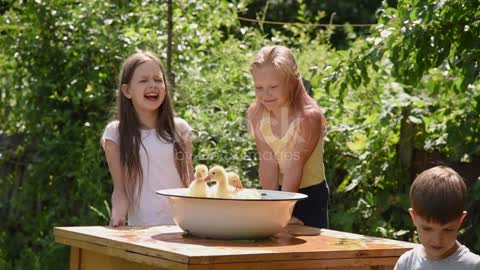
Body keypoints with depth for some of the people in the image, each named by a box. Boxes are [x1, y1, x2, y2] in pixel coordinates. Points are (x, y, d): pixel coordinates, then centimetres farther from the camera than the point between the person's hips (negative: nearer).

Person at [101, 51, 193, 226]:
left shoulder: (179, 129, 9)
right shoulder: (116, 134, 3)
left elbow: (190, 184, 13)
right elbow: (120, 190, 4)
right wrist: (117, 218, -14)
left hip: (181, 225, 1)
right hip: (140, 228, -1)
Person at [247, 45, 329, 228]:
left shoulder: (309, 116, -24)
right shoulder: (255, 114, -11)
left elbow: (294, 167, -25)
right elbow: (268, 163, -14)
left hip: (310, 194, -4)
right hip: (277, 191, 4)